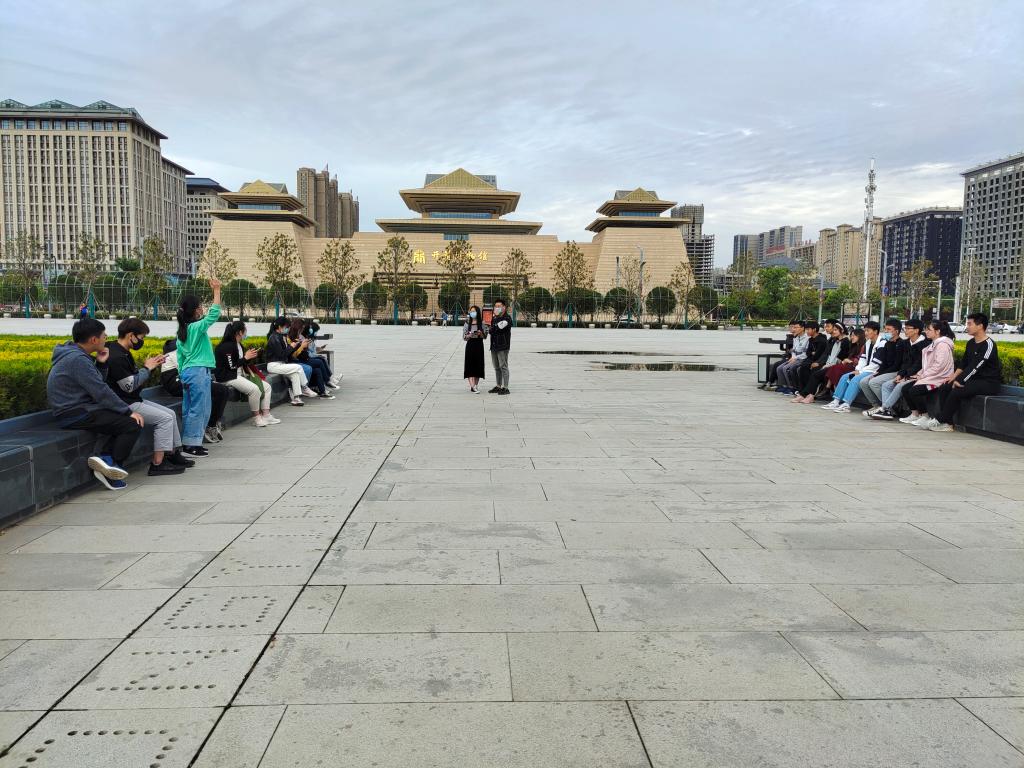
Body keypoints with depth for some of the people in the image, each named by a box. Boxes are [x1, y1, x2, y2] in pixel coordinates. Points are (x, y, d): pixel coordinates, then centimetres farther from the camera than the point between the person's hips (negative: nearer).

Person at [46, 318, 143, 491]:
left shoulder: (75, 354, 14)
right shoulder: (78, 360, -18)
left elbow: (98, 384, 16)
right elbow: (101, 393, -20)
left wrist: (101, 364, 2)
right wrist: (129, 412, -14)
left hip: (78, 409, 10)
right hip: (76, 416, -10)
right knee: (132, 424, -16)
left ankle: (104, 457, -5)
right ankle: (114, 465, -7)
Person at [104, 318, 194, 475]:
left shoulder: (122, 352, 14)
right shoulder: (116, 357, -20)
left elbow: (134, 378, 17)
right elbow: (129, 386, -22)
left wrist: (152, 366, 5)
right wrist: (146, 368, -11)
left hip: (134, 400, 11)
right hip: (124, 404, -11)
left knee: (170, 414, 11)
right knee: (164, 418, -17)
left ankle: (173, 455, 16)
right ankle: (158, 464, -14)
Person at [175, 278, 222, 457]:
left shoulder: (181, 331, 13)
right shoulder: (197, 327, -10)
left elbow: (180, 357, 16)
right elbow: (214, 313, -17)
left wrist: (182, 375, 20)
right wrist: (216, 291, -12)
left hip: (187, 371, 9)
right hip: (199, 371, -9)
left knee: (188, 409, 10)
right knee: (199, 409, -5)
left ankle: (187, 443, 13)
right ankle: (193, 445, -4)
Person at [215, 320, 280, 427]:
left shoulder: (239, 345, 15)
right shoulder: (227, 346, -15)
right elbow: (232, 366, -20)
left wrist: (250, 357, 4)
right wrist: (246, 358, -12)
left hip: (241, 375, 11)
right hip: (228, 377, -10)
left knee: (266, 386, 2)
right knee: (254, 389, -31)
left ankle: (266, 415, -2)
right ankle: (256, 418, -19)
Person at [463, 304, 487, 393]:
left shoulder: (482, 323, 4)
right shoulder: (467, 323, 6)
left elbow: (485, 336, 4)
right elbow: (464, 337, 5)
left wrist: (480, 334, -17)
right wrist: (469, 335, -15)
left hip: (479, 345, 1)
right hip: (470, 345, 0)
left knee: (478, 365, 2)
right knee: (470, 365, -10)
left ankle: (474, 386, 11)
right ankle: (472, 386, -16)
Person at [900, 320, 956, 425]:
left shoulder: (943, 345, -12)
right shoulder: (933, 344, 20)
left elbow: (939, 365, -21)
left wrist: (923, 375, -17)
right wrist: (920, 374, 6)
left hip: (939, 378, -10)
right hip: (929, 376, 10)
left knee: (914, 391, -26)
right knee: (905, 388, -4)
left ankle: (925, 416, -12)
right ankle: (914, 414, 4)